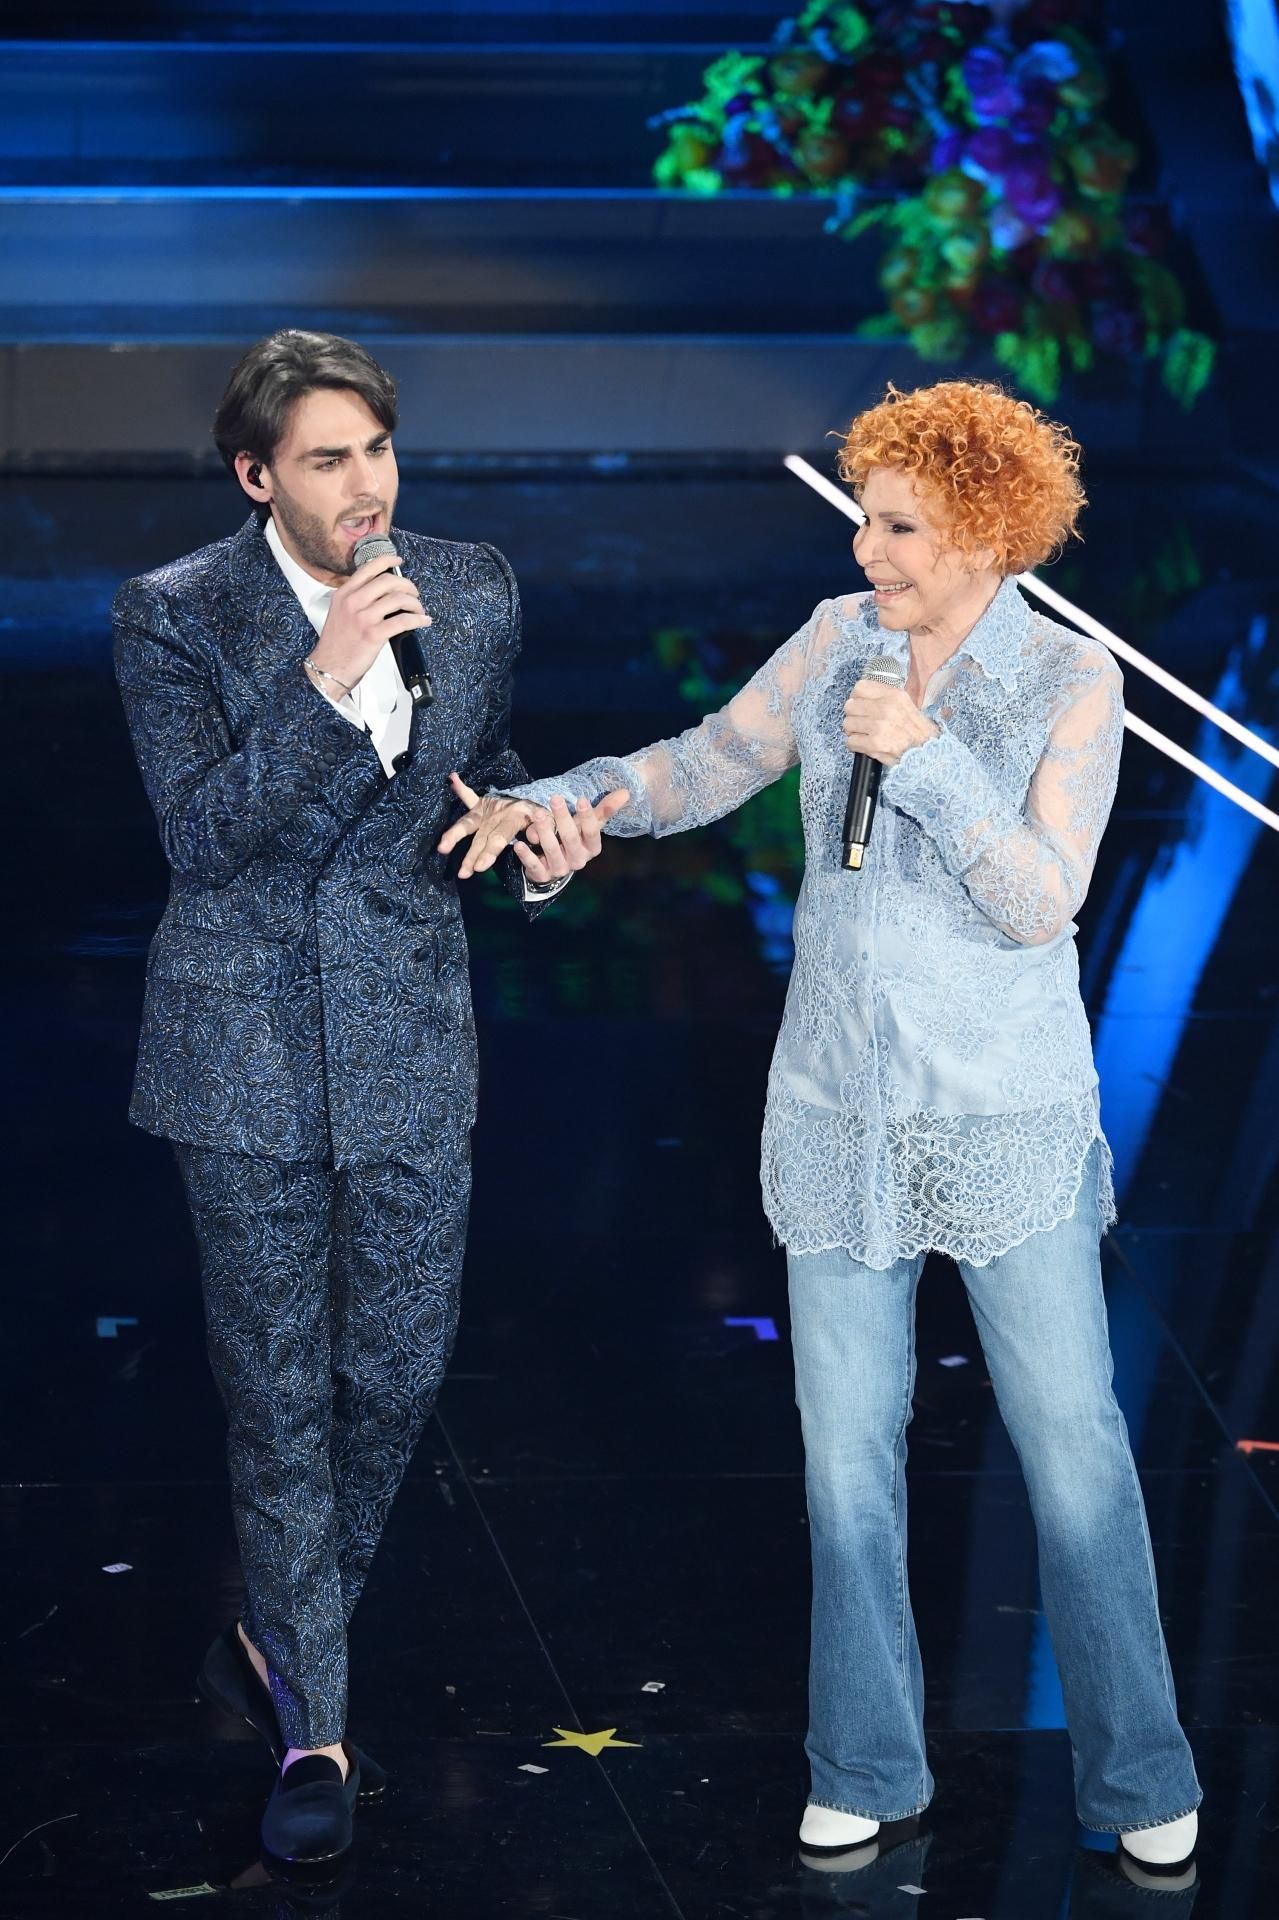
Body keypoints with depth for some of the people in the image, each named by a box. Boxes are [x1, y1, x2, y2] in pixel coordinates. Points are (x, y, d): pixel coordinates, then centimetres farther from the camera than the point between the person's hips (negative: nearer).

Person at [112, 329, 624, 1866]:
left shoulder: (476, 594, 2)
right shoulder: (173, 615, -10)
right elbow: (204, 832, -18)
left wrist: (537, 851, -7)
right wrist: (325, 679, -28)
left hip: (412, 1041, 4)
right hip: (246, 1048, -3)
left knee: (398, 1371, 9)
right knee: (278, 1392, 3)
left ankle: (275, 1646, 33)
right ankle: (312, 1729, 15)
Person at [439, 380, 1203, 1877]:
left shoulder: (1072, 683, -10)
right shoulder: (840, 641, 1)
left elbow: (1040, 905, -16)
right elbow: (707, 767, 9)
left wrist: (925, 757, -24)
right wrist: (549, 800, -5)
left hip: (1010, 1118, -3)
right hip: (841, 1116, 3)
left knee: (1071, 1441, 2)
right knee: (848, 1442, 8)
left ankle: (1136, 1772, 16)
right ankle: (869, 1767, 22)